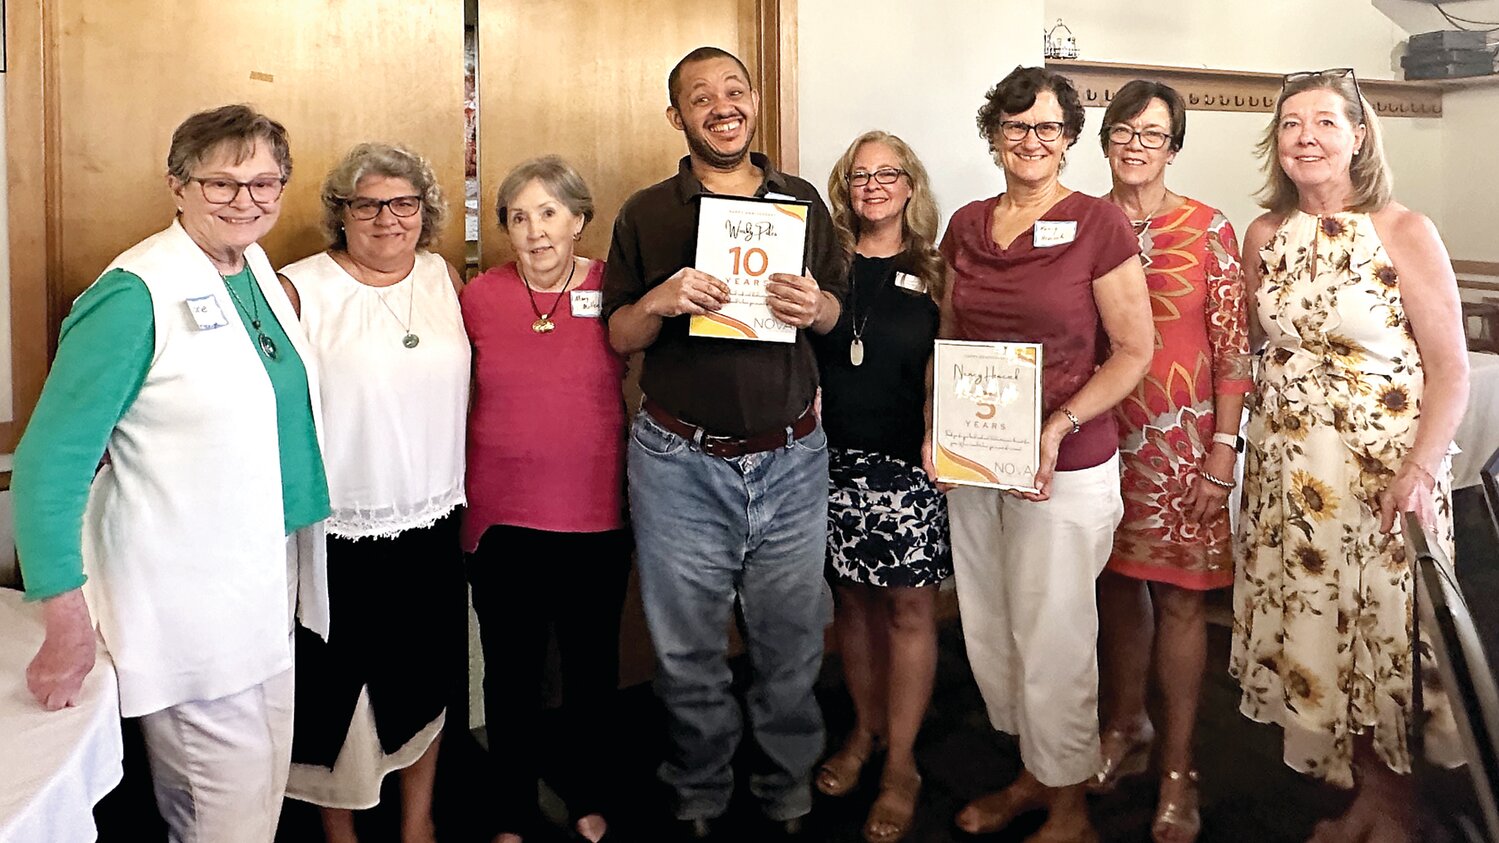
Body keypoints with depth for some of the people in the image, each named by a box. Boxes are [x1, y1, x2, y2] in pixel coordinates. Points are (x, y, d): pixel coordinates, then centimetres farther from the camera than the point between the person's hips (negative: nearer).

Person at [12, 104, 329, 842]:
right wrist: (68, 624, -17)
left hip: (267, 585, 8)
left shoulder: (259, 270, 7)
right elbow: (50, 461, -17)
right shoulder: (135, 296, -17)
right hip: (186, 606, -7)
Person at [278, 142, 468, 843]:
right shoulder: (301, 289, -8)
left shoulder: (444, 278, 5)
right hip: (340, 532, -4)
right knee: (336, 688, 10)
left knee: (425, 680, 16)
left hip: (433, 523, 4)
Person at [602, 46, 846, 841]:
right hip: (680, 462, -1)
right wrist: (660, 302, -17)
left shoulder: (803, 201, 8)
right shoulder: (645, 214, 2)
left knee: (792, 641, 11)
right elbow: (615, 336, 4)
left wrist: (815, 306, -10)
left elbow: (837, 309, 14)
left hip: (790, 460, 2)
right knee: (688, 649, 11)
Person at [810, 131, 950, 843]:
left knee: (908, 606, 2)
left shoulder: (935, 274, 2)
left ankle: (900, 763, 14)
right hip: (836, 457, 2)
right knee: (852, 598, 12)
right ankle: (865, 730, 32)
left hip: (909, 462, -2)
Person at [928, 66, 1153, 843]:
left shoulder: (1098, 225, -8)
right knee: (987, 633, 15)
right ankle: (1031, 774, 38)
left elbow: (1134, 351, -7)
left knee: (1053, 642, 5)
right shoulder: (967, 226, 8)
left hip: (1066, 469, -5)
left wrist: (1059, 427, -19)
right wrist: (935, 426, 2)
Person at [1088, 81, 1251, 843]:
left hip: (1180, 437, -3)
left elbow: (1233, 346, -4)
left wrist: (1224, 448, -9)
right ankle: (1125, 727, 33)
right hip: (1099, 430, 3)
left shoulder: (1208, 229, -3)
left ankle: (1177, 769, 15)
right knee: (1115, 584, 13)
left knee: (1178, 597, 2)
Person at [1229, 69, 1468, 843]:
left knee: (1383, 632, 3)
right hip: (1286, 466, 4)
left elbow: (1450, 371, -7)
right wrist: (1239, 442, 5)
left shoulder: (1405, 233, -7)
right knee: (1308, 631, 9)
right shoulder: (1265, 235, 6)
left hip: (1382, 468, -4)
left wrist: (1421, 472, -19)